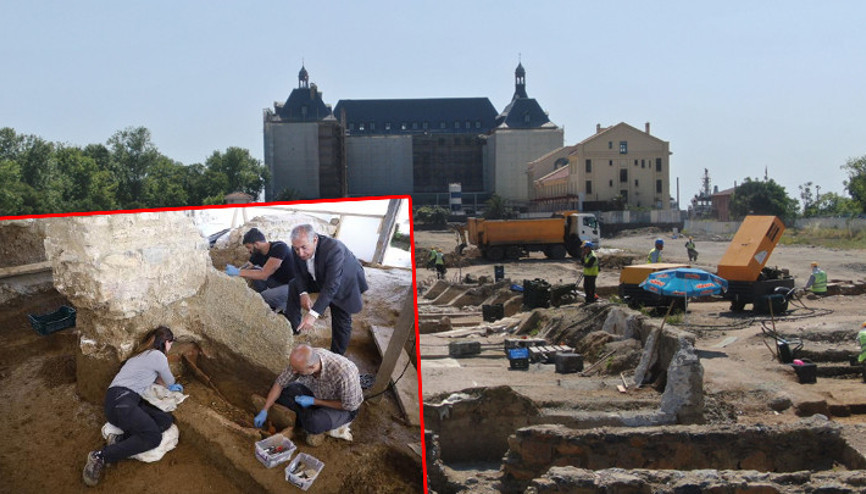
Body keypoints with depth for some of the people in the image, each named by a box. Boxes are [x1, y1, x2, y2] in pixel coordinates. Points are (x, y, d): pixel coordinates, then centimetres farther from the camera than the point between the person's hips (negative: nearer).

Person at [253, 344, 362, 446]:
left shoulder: (343, 373, -41)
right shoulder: (301, 360, -24)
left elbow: (349, 406, -26)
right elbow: (280, 383, -8)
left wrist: (313, 401, -26)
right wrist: (264, 411, -10)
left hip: (346, 407, -5)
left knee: (313, 423, -35)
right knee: (280, 391, -11)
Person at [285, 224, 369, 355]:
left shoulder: (334, 249, -43)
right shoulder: (299, 248, -24)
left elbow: (331, 286, -46)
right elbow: (300, 274, -8)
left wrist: (313, 313, -52)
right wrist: (303, 293, -29)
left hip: (344, 283, -5)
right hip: (320, 278, 6)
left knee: (341, 322, -4)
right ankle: (292, 327, 10)